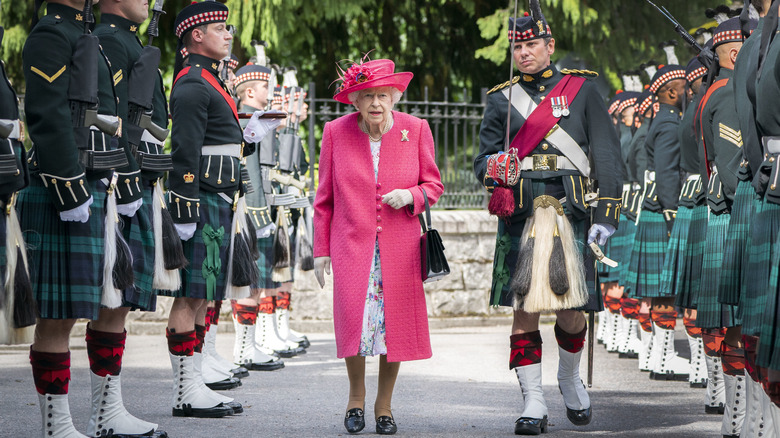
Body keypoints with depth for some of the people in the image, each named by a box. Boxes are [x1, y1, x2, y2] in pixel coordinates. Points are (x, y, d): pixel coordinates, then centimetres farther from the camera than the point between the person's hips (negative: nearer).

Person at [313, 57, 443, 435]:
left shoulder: (415, 130, 1)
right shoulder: (336, 132, 1)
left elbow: (434, 185, 10)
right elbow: (324, 197, 7)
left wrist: (410, 196, -13)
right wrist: (321, 249, 5)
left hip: (398, 247, 1)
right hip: (352, 244, -1)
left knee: (395, 323, -2)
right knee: (354, 319, -14)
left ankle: (384, 404, 16)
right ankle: (356, 396, 10)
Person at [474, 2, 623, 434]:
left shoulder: (582, 90, 9)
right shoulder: (501, 99, 13)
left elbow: (607, 156, 5)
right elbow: (483, 157, 14)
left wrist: (606, 216, -3)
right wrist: (491, 167, -12)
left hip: (572, 214, -1)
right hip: (521, 218, 1)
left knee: (572, 313, 2)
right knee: (525, 310, -4)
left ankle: (570, 379, 31)